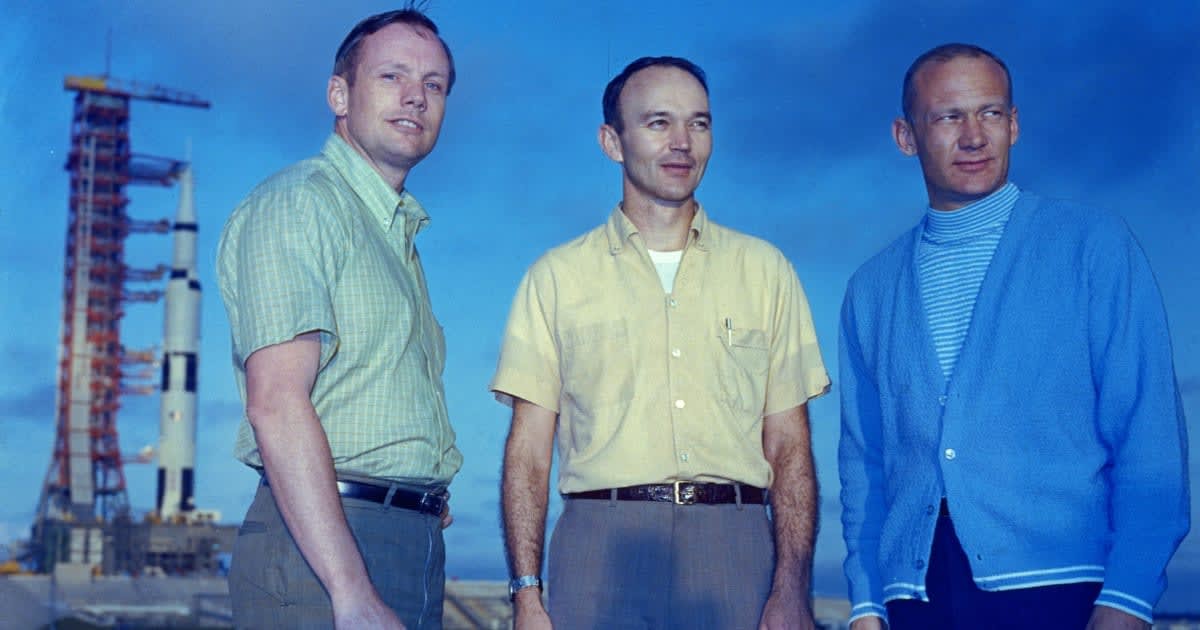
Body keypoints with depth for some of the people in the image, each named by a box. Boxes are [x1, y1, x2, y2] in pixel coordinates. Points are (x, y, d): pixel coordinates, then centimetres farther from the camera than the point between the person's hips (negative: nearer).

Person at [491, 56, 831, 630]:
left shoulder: (764, 270, 12)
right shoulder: (557, 276, 9)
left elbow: (788, 444, 7)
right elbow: (529, 449, 5)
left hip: (733, 547, 1)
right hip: (602, 544, -1)